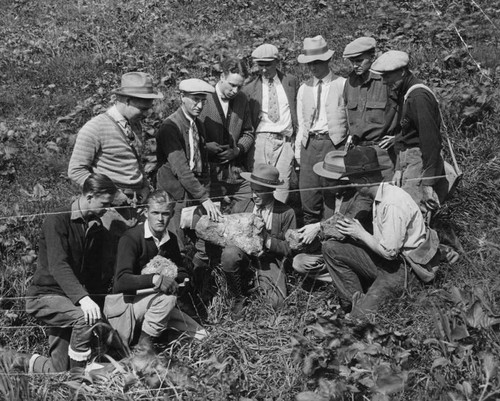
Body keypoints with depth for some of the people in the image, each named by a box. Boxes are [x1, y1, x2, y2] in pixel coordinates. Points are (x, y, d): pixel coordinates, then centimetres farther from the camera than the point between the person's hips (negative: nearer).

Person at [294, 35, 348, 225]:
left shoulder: (342, 85, 3)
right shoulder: (304, 89, 16)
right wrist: (298, 150, 11)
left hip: (334, 143, -4)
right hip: (309, 144, 4)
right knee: (308, 195, 3)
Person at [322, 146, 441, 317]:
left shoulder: (393, 204, -23)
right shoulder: (380, 196, 6)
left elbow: (389, 251, -24)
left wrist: (361, 234, -10)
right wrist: (355, 230, -3)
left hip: (402, 268, -10)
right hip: (386, 260, 10)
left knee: (361, 319, -22)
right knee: (330, 248, -1)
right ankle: (356, 300, -1)